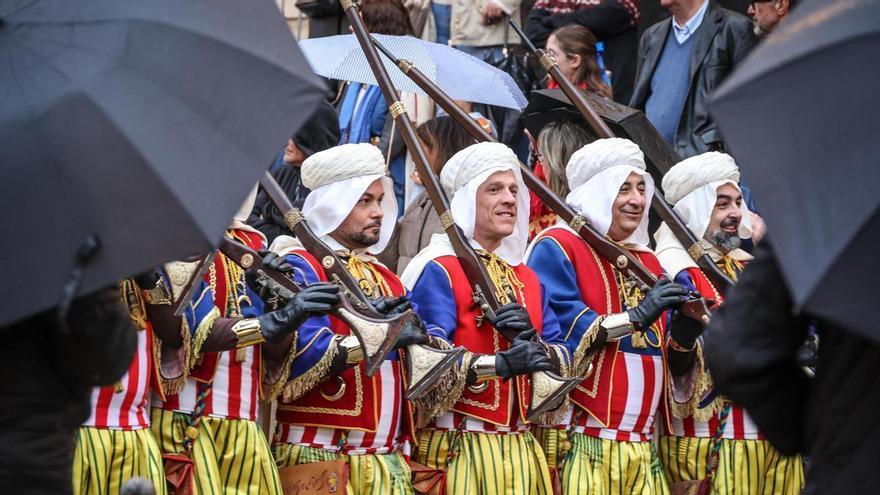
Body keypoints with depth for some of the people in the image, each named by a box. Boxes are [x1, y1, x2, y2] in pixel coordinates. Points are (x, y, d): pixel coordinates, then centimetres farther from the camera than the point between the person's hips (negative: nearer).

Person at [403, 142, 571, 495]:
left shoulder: (526, 277, 16)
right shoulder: (437, 271, -7)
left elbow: (563, 357, 10)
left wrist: (533, 344, -11)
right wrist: (501, 364, -29)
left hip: (521, 448, 7)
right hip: (458, 449, -7)